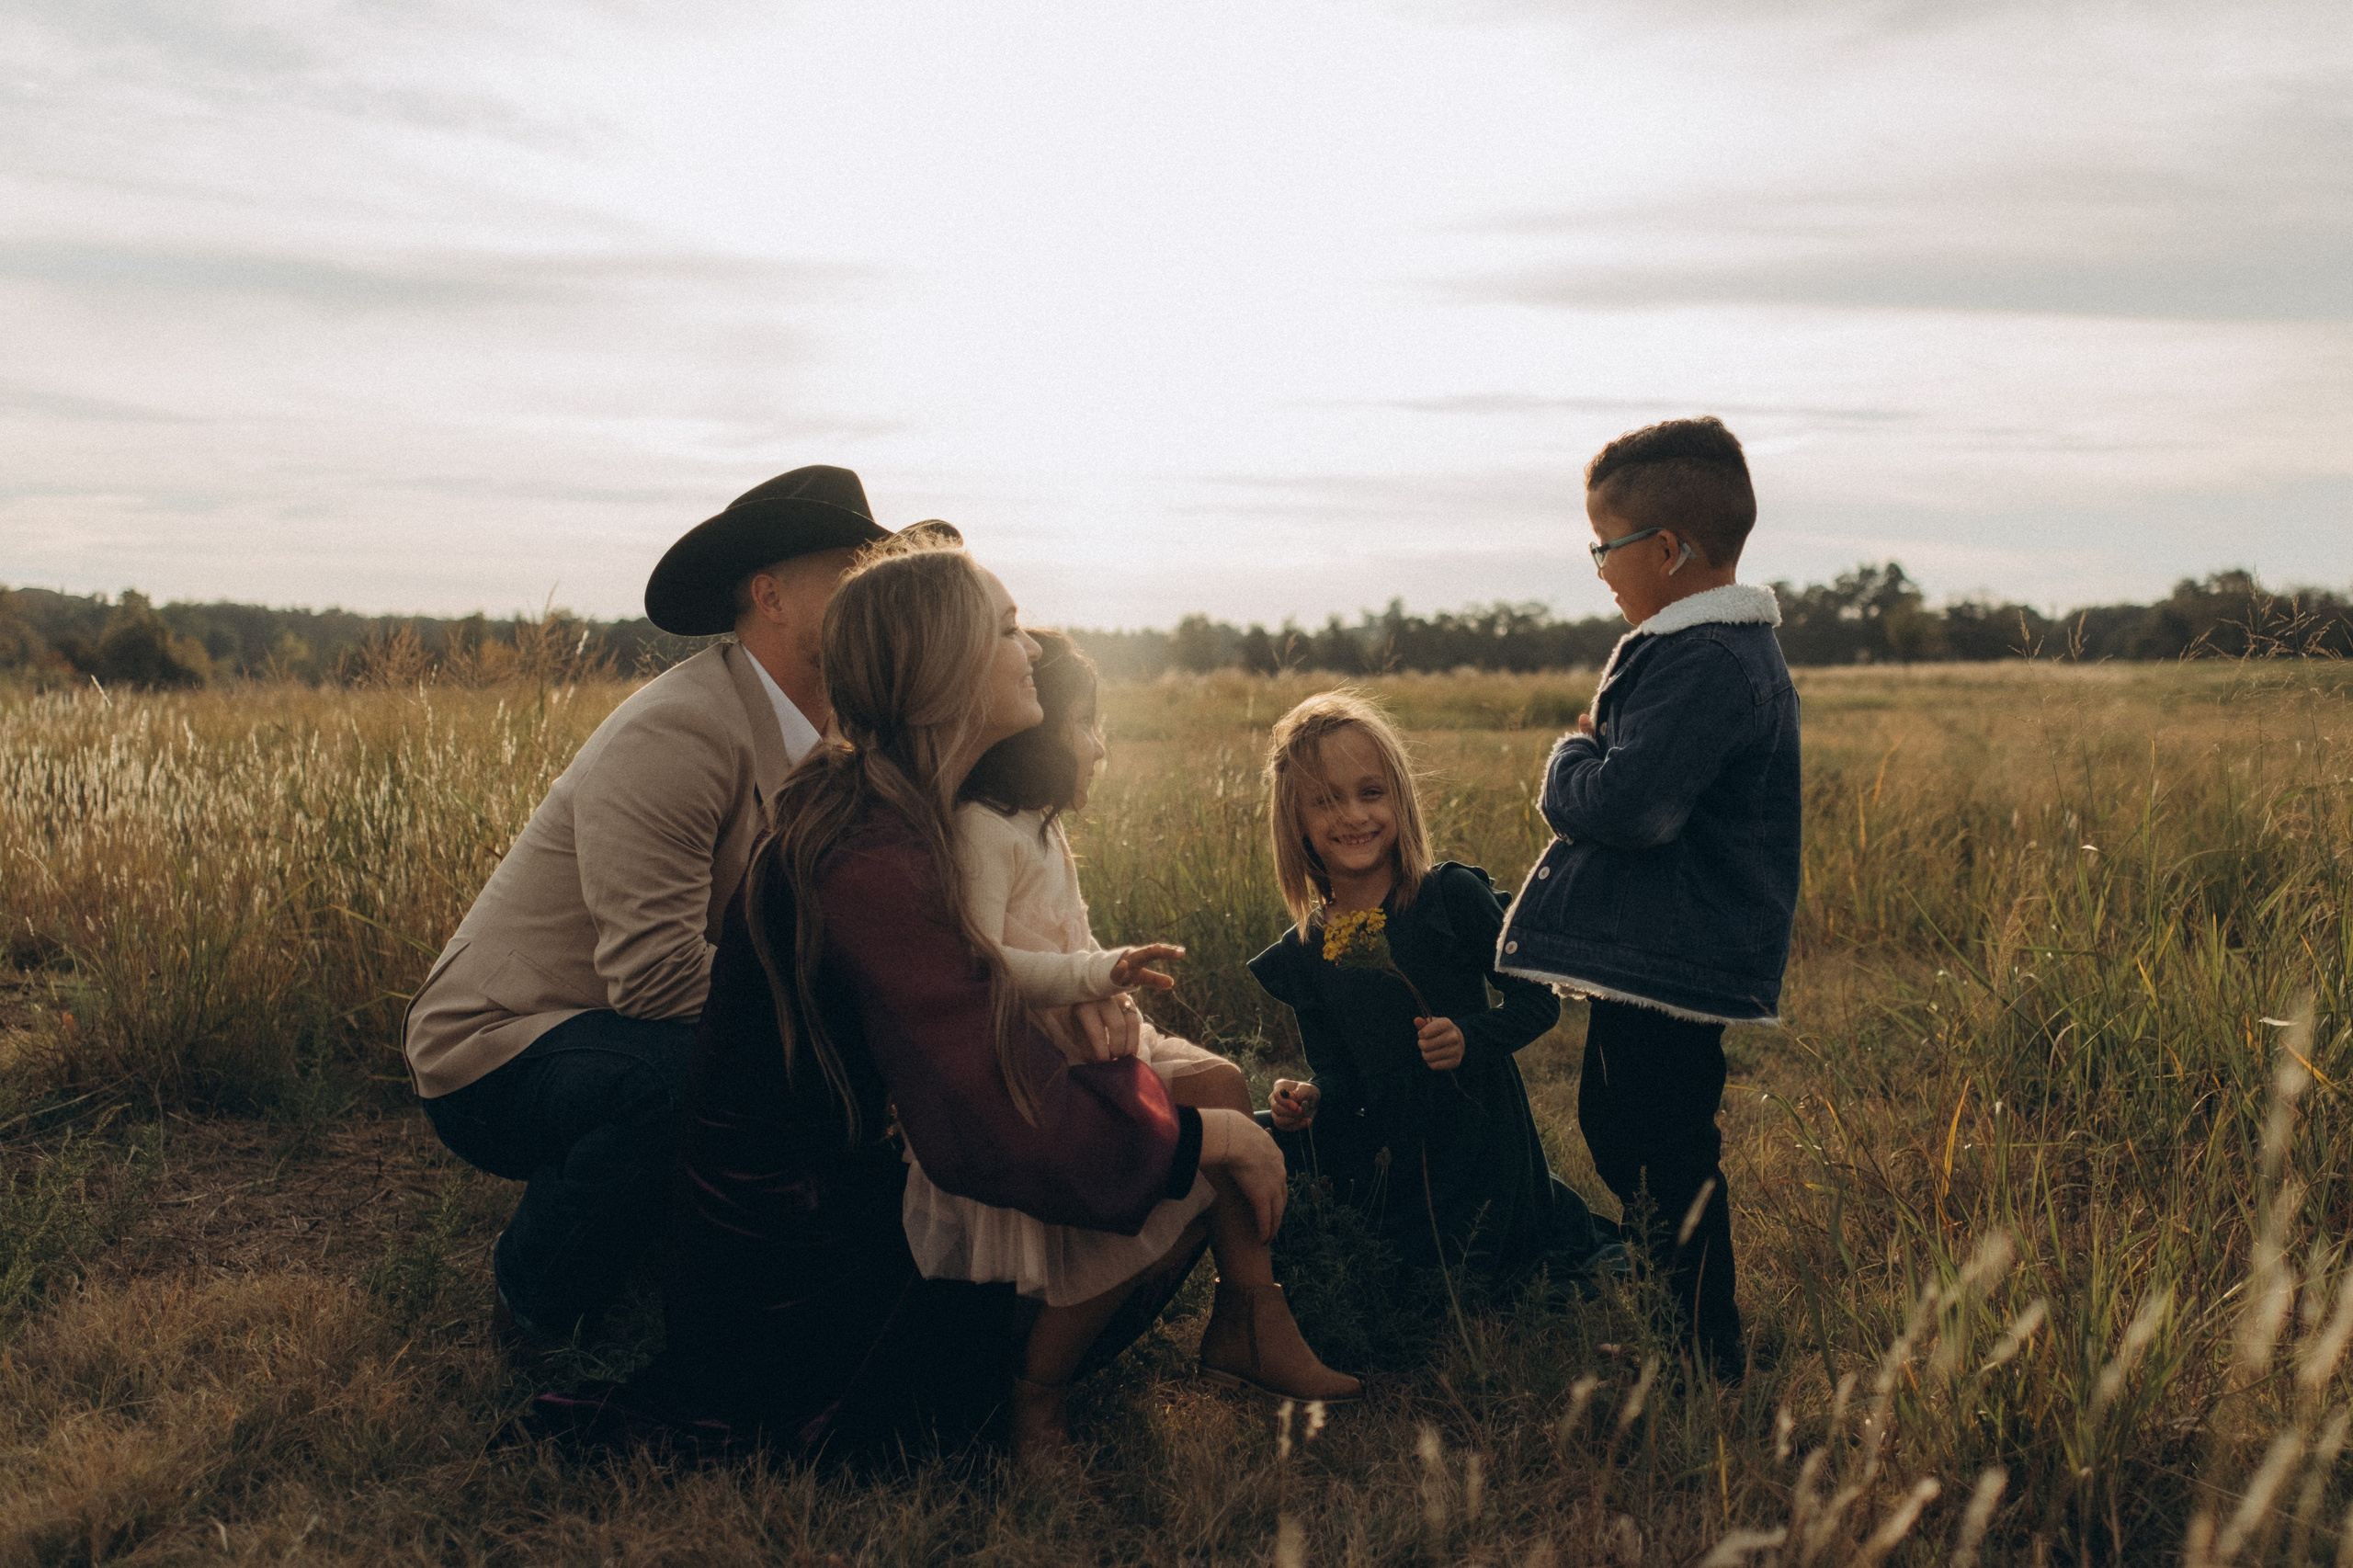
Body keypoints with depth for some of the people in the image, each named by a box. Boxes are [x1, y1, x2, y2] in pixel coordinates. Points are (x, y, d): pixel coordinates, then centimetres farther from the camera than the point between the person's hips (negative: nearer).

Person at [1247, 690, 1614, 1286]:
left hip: (1476, 1133, -5)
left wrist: (1471, 1037, -23)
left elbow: (1539, 998, -6)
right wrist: (1310, 1100, -15)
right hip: (1384, 1144, 5)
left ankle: (1558, 1221, 24)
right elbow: (1339, 1073, 7)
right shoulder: (1304, 952, 2)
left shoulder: (1454, 895, -11)